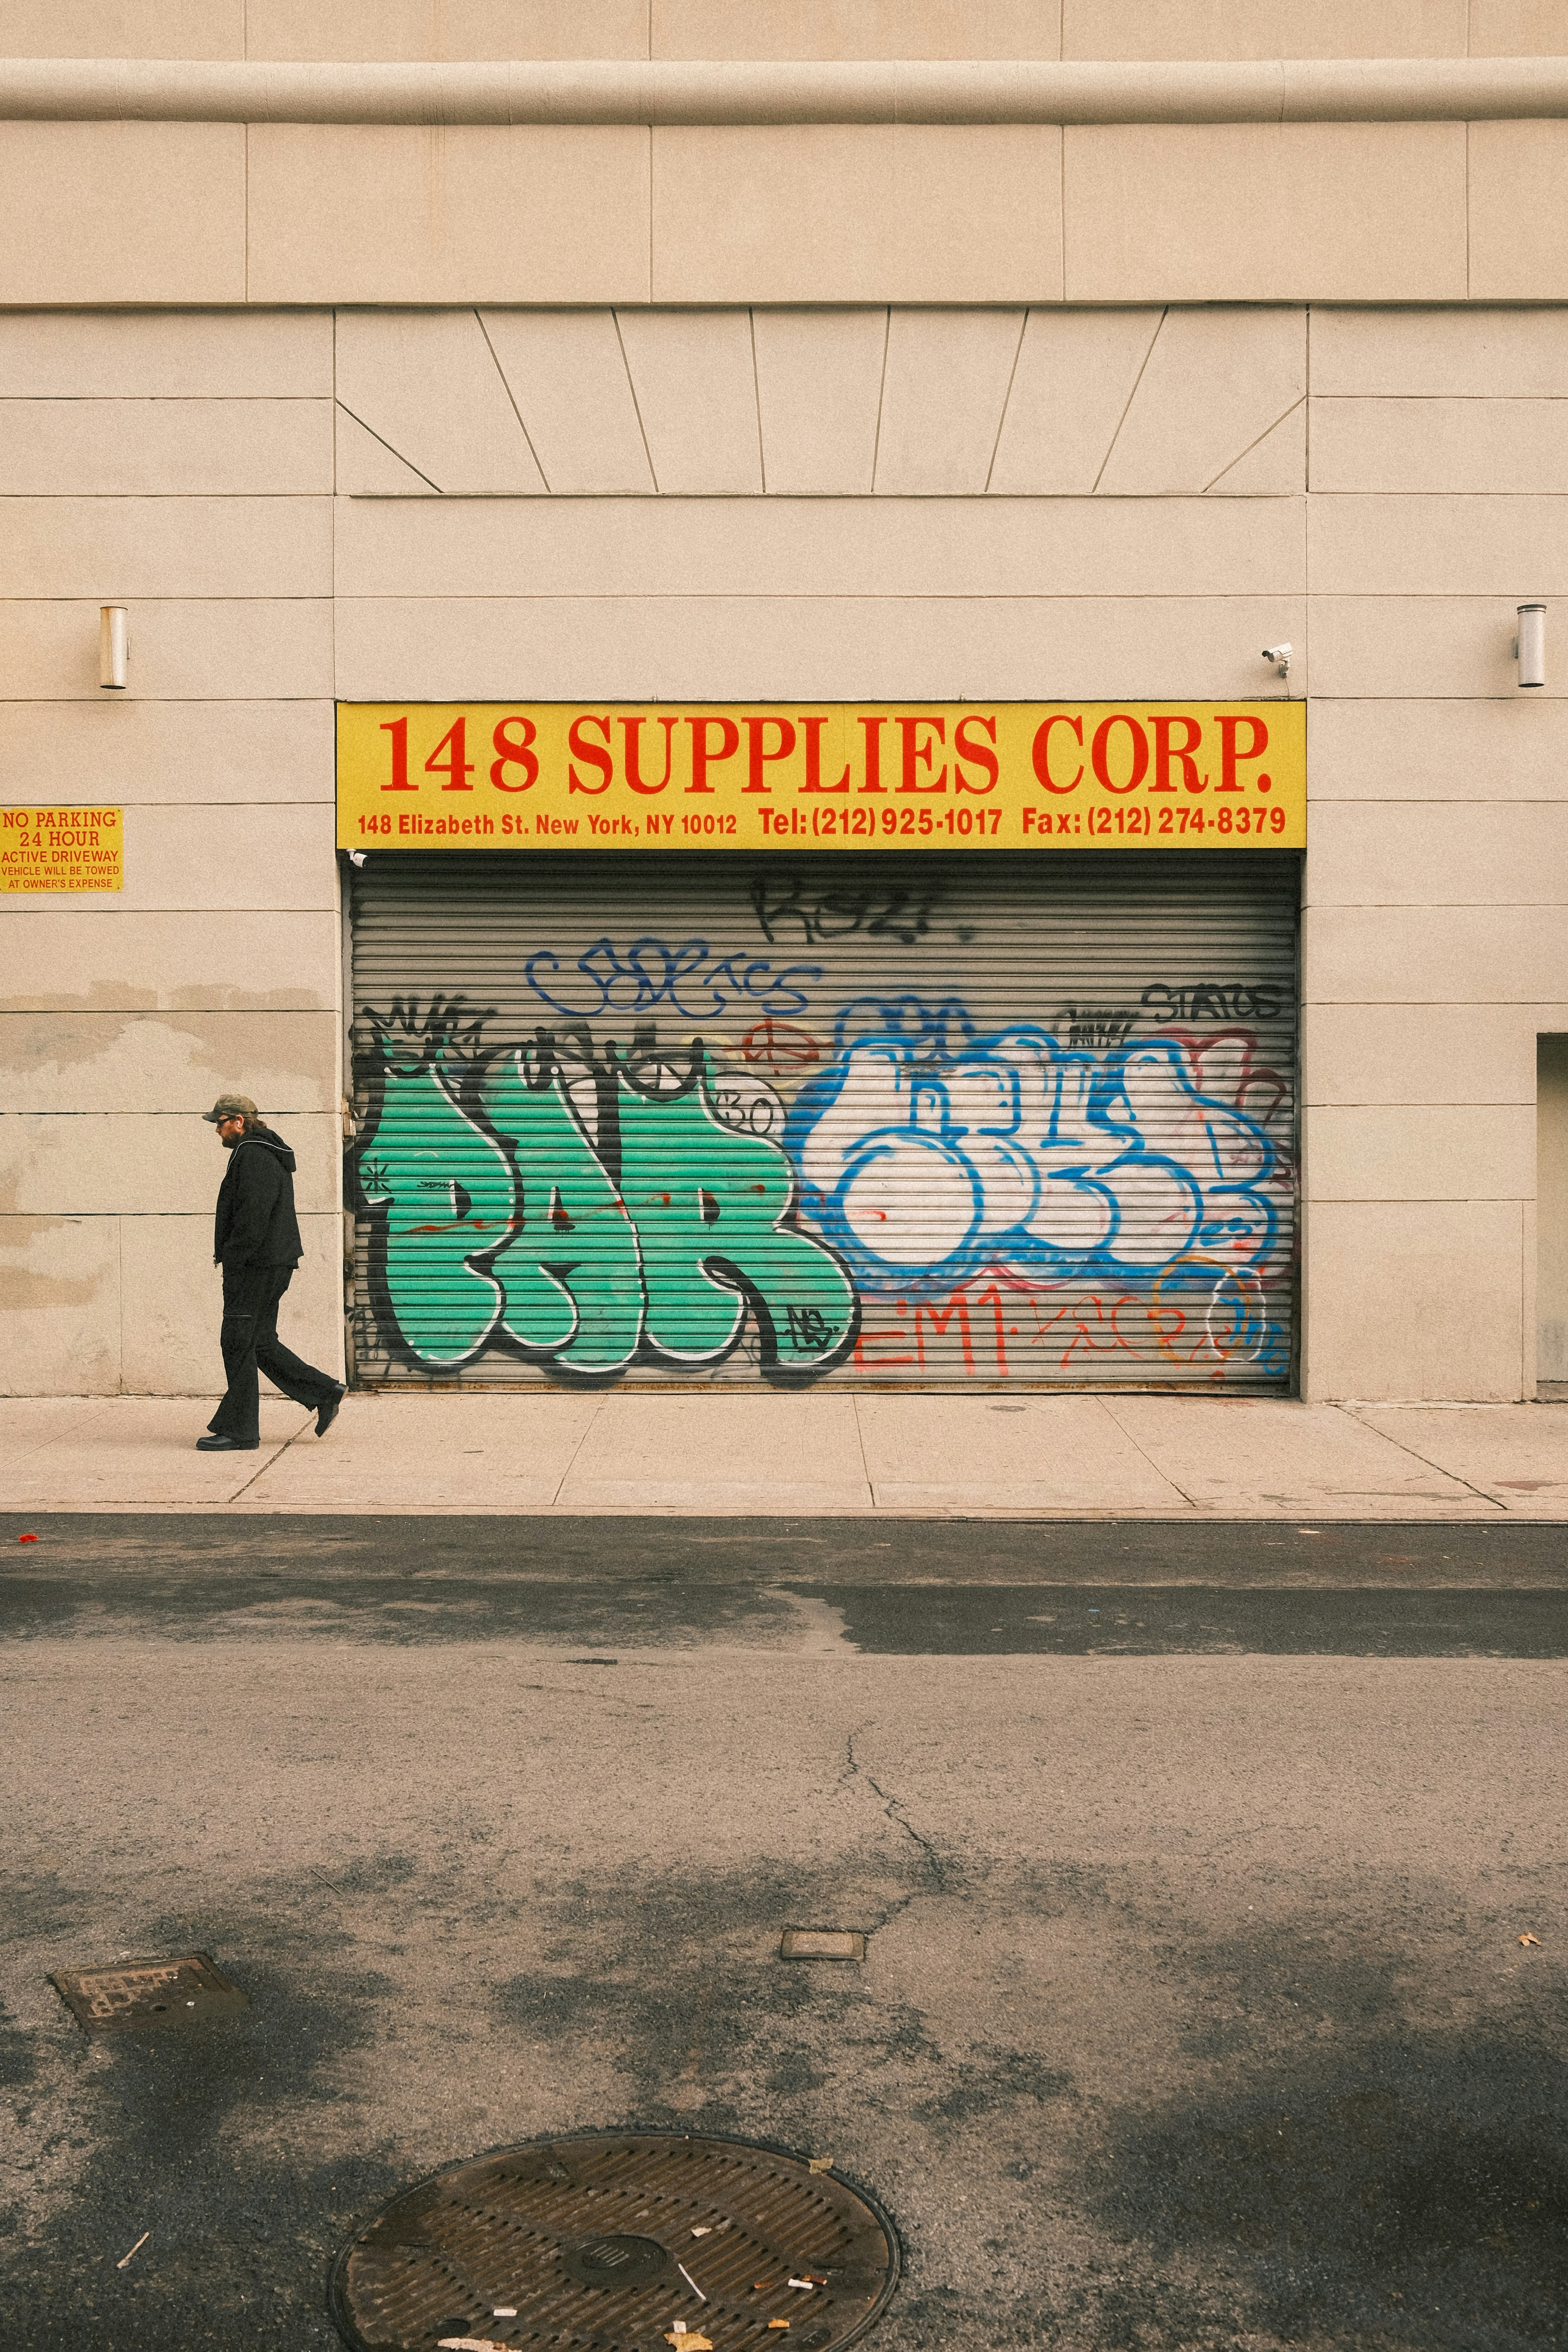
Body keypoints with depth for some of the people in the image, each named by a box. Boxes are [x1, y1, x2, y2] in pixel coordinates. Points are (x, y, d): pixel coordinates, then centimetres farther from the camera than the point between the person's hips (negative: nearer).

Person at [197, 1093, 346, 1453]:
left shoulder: (252, 1157, -14)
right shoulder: (266, 1153, 20)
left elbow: (252, 1218, -23)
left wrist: (231, 1260, -18)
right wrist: (227, 1255, 18)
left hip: (256, 1267, -11)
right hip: (271, 1266, 11)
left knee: (238, 1343, -4)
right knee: (260, 1342, 14)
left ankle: (239, 1431, 0)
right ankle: (324, 1393, 13)